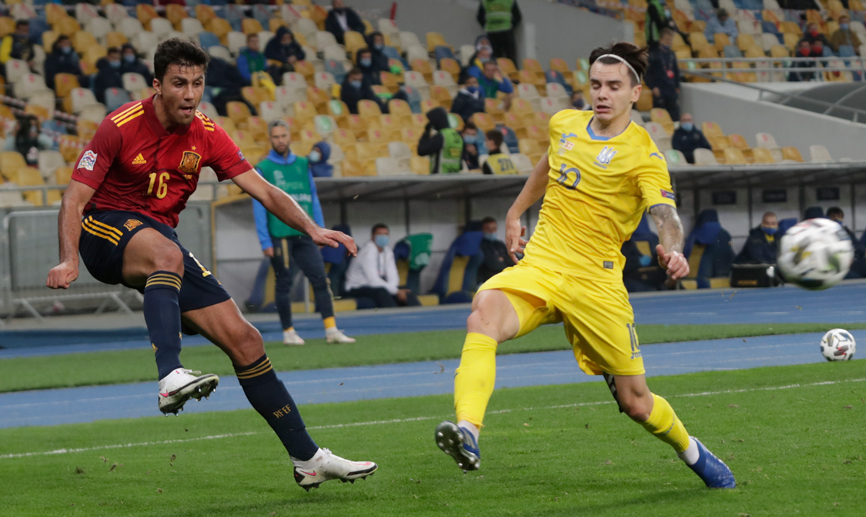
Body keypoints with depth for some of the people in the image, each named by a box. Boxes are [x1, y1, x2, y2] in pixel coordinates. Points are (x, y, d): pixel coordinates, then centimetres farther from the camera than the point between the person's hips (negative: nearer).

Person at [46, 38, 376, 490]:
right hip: (105, 230, -5)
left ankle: (308, 459, 6)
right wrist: (68, 260, -30)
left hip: (161, 239, 5)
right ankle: (170, 378, -57)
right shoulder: (121, 126, -13)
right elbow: (75, 198, -15)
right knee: (167, 253, -41)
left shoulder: (207, 137, 0)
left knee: (244, 340, -3)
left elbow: (263, 191, -1)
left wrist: (311, 229, -17)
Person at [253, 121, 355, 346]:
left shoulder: (302, 164, 14)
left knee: (320, 278, -5)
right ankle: (288, 331, 10)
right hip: (280, 236, -3)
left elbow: (313, 199, 16)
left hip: (305, 234, 4)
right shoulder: (263, 169, 2)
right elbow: (259, 207, -1)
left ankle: (331, 329, -6)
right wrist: (265, 241, -7)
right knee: (284, 283, 1)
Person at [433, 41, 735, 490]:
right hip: (537, 266, 3)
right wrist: (515, 213, 29)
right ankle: (467, 432, -48)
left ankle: (691, 451, 37)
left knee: (636, 404, 4)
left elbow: (664, 213, -26)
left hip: (595, 283, -3)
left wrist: (672, 248, -47)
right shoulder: (565, 124, 8)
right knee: (485, 310, -32)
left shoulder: (642, 154, -9)